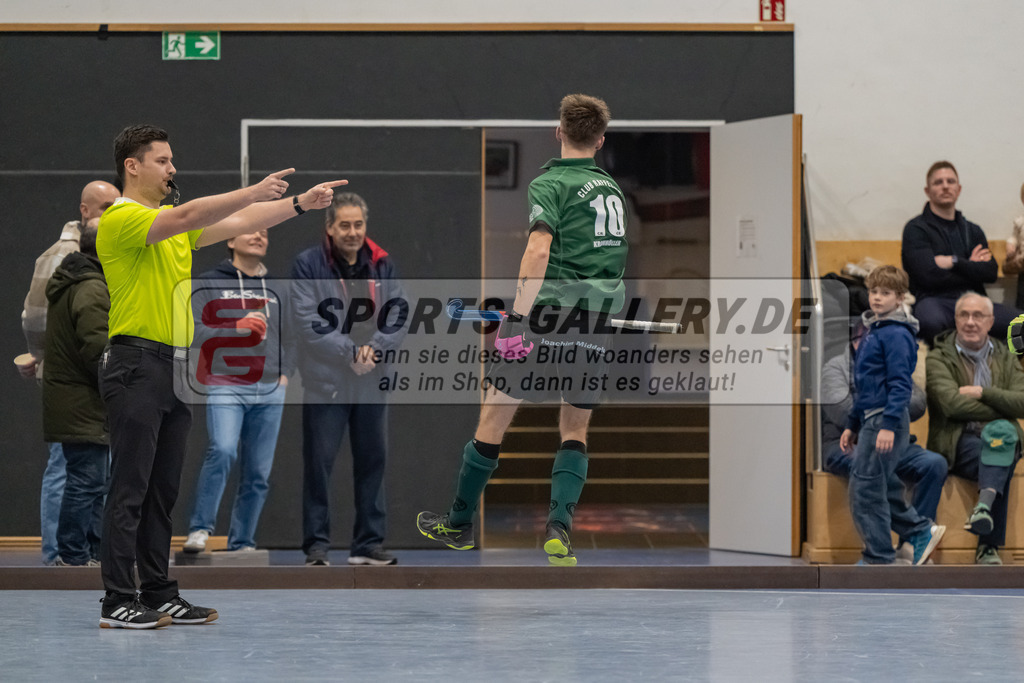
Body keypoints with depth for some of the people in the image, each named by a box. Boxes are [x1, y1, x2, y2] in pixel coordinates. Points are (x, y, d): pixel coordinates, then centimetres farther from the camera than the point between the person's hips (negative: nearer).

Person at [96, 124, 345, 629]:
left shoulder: (174, 225, 18)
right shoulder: (120, 219, -10)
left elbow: (239, 223, 16)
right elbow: (189, 216, -25)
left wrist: (301, 204, 7)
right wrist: (253, 191, -28)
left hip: (175, 368, 9)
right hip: (136, 365, -9)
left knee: (162, 490, 10)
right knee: (129, 488, -8)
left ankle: (159, 595, 14)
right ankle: (118, 602, -6)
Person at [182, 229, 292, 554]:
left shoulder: (275, 291, 20)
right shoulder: (207, 285, 5)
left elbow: (286, 337, 30)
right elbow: (190, 332, -6)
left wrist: (284, 372, 12)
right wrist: (236, 328, -16)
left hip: (269, 392, 5)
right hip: (225, 387, -5)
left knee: (258, 473, 2)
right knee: (223, 450, -27)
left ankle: (242, 544, 10)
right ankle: (200, 528, -19)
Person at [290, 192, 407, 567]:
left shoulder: (382, 265, 8)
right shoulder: (308, 265, -5)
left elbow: (398, 315, 6)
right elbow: (308, 323, -12)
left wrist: (375, 347, -12)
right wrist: (350, 351, -17)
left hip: (372, 382, 4)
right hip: (325, 382, -4)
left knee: (372, 460, 9)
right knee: (319, 462, -3)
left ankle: (369, 543, 17)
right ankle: (316, 544, 3)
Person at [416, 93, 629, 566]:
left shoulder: (551, 185, -6)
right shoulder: (612, 189, 14)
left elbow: (539, 249, -20)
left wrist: (516, 318, -22)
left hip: (550, 315, -5)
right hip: (599, 325, 5)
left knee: (494, 417, 7)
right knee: (575, 430, 13)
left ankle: (459, 524, 16)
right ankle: (559, 527, -6)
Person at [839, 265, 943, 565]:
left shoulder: (897, 335, -12)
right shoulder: (872, 332, 17)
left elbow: (900, 383, -19)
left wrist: (889, 425, -25)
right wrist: (852, 425, 23)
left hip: (886, 420, -10)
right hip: (870, 419, 10)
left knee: (865, 490, -7)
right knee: (881, 488, 13)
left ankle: (877, 559, -2)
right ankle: (921, 532, 23)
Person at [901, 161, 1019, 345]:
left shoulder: (973, 231, 24)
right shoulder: (916, 229, 6)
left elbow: (991, 273, 7)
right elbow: (928, 275, -9)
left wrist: (954, 262, -5)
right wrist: (969, 265, 4)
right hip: (934, 301, -4)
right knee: (931, 322, -43)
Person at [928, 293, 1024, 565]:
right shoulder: (938, 358, 7)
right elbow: (951, 403, -11)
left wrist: (982, 393, -9)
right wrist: (1002, 409, -7)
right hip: (957, 443, -3)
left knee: (1000, 432, -32)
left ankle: (985, 504, -52)